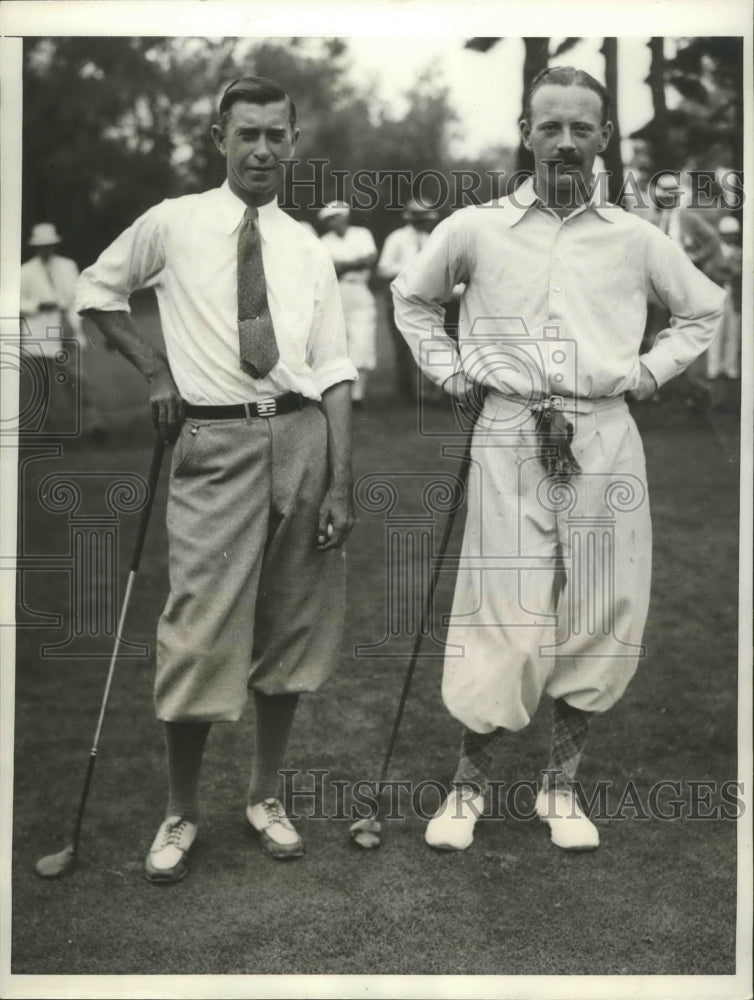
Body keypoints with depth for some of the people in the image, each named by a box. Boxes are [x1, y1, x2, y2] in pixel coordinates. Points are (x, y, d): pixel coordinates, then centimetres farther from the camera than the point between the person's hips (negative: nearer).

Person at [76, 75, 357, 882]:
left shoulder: (309, 251, 8)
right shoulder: (173, 225, 3)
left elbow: (333, 375, 4)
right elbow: (97, 291, 18)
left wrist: (340, 485, -4)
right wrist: (156, 369, 6)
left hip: (300, 434, 3)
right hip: (214, 438, -2)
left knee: (291, 627, 9)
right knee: (201, 629, -5)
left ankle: (265, 796, 26)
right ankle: (181, 812, 13)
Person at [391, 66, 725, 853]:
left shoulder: (634, 240, 7)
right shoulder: (475, 230, 3)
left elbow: (704, 308, 21)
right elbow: (410, 297, 19)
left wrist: (650, 371, 9)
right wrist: (449, 372, 9)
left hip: (604, 441, 2)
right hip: (511, 440, -2)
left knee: (601, 617, 4)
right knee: (505, 620, -3)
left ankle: (561, 785, 20)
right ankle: (468, 786, 14)